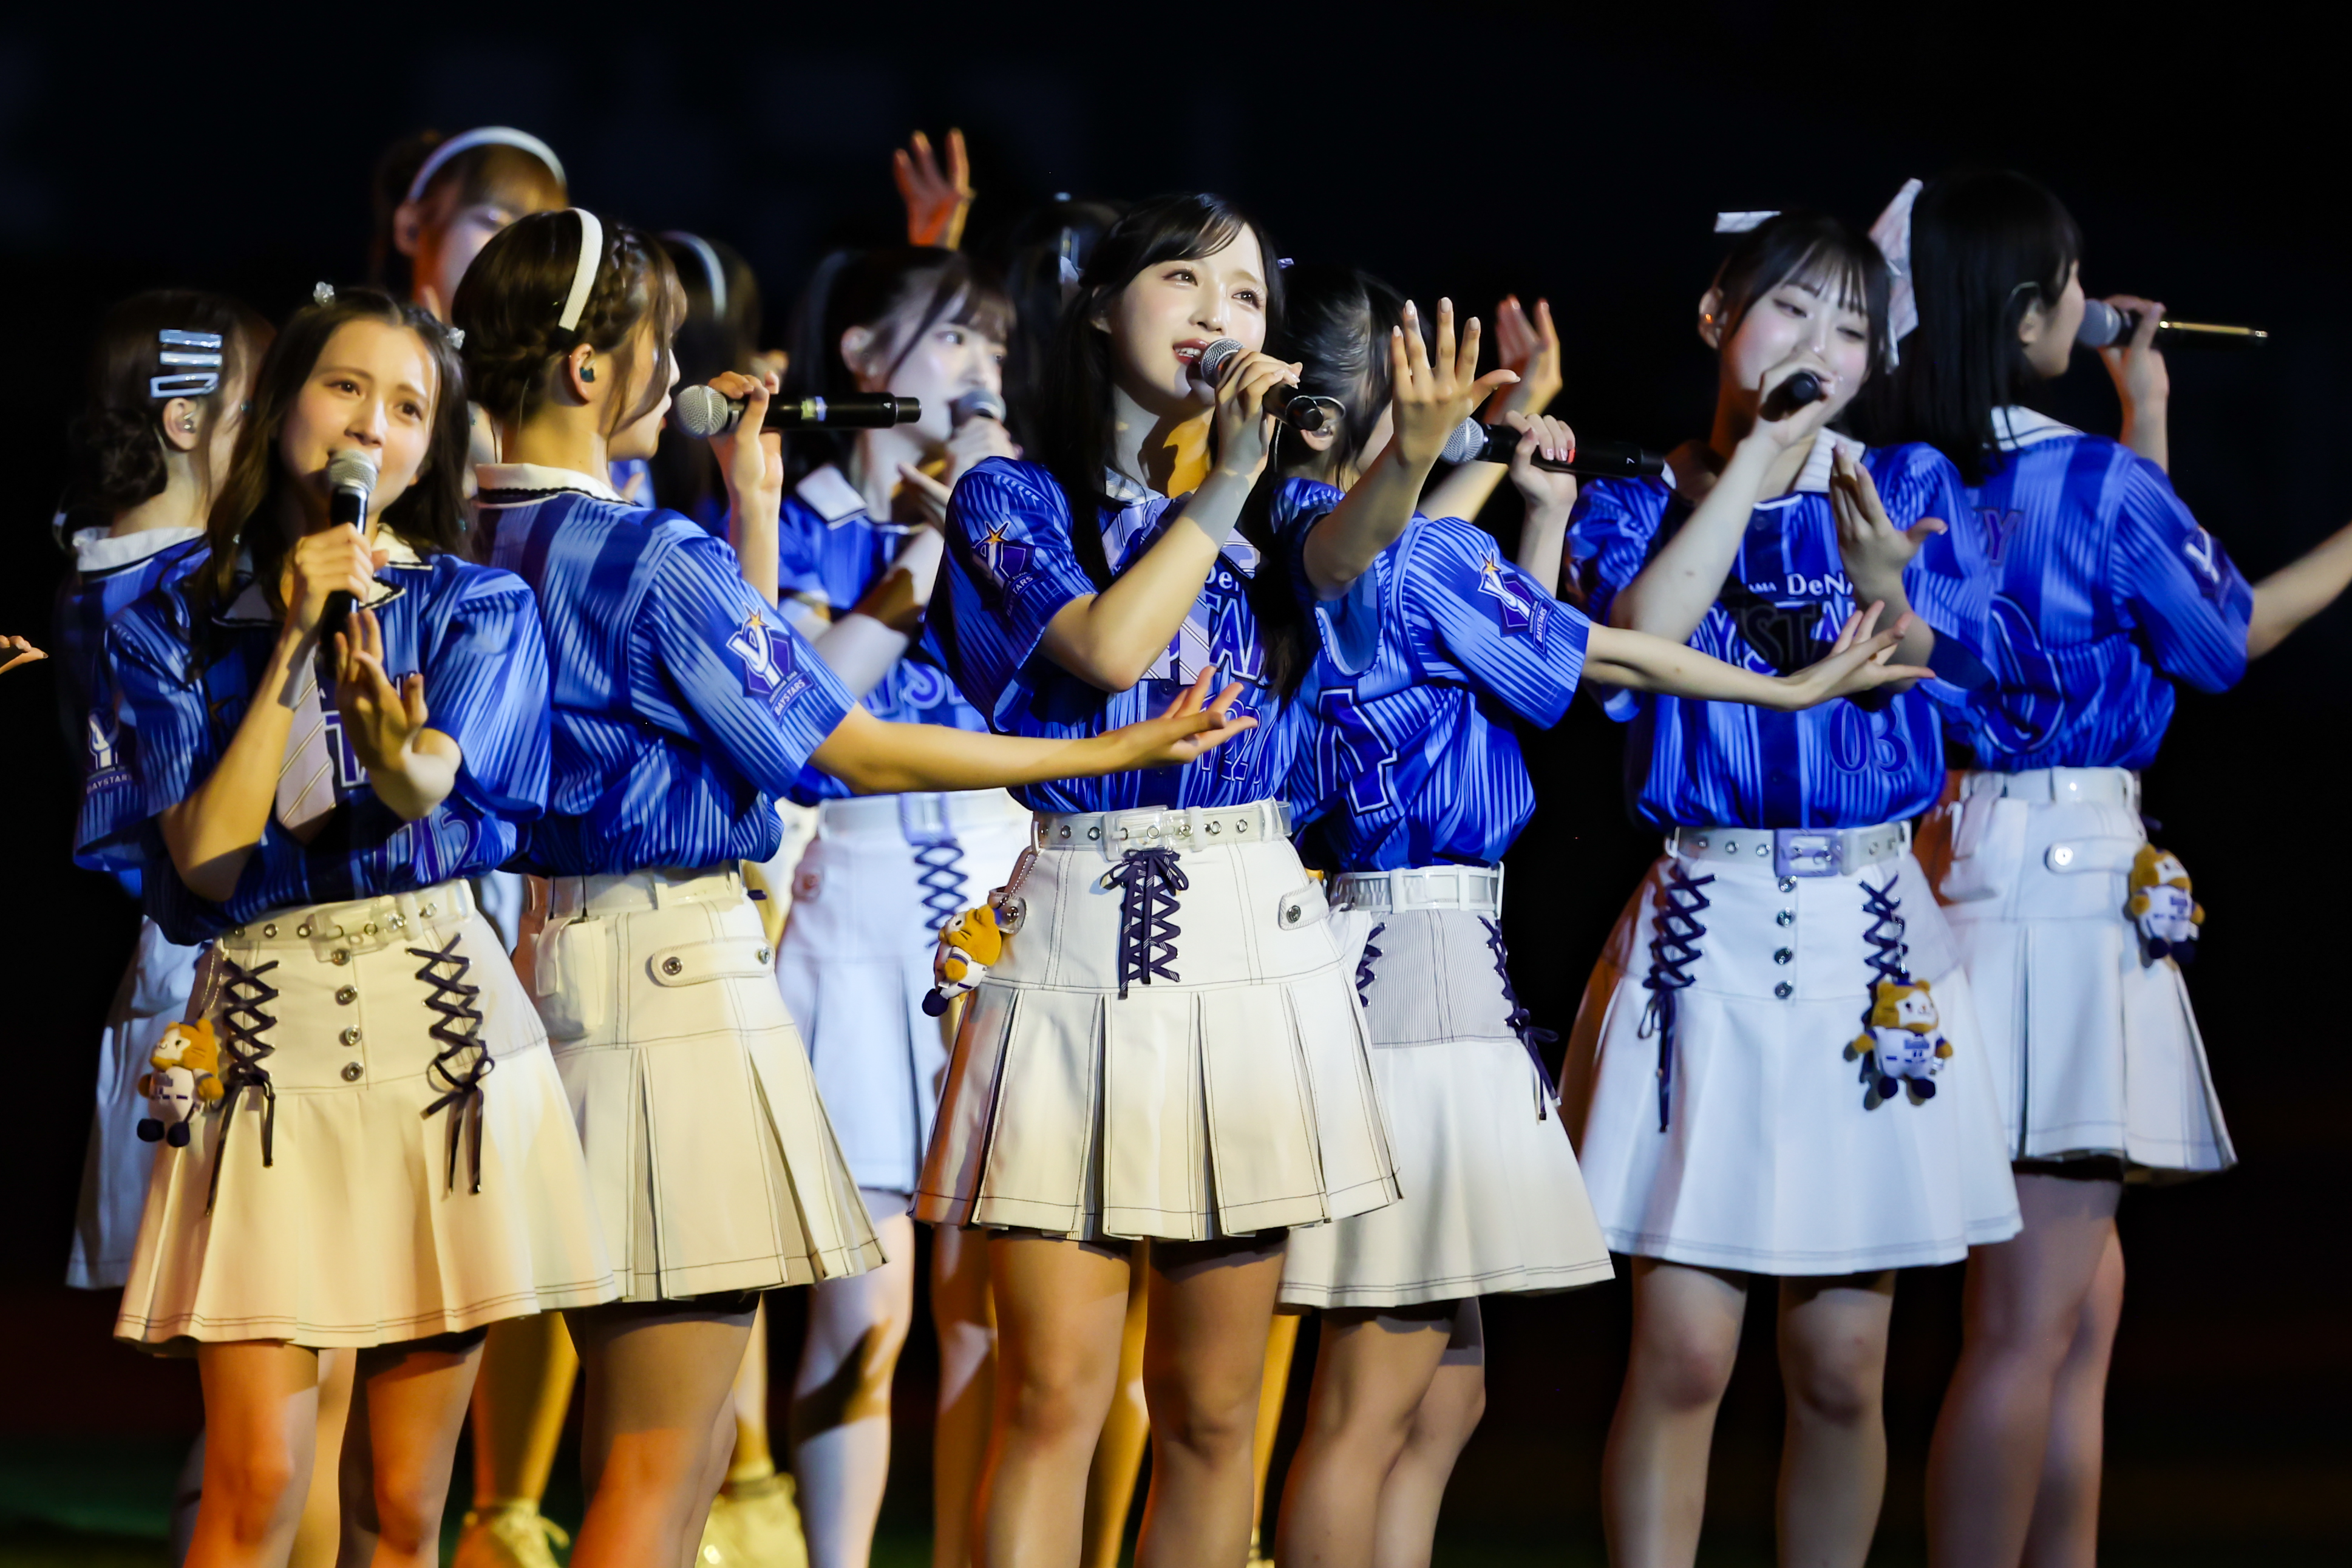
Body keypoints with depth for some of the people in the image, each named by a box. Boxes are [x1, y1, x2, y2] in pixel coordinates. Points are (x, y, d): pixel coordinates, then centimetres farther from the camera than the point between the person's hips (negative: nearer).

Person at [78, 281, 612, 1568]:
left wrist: (394, 744, -37)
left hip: (438, 1028, 1)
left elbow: (426, 789, -12)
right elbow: (205, 859, -5)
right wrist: (293, 642, -8)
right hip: (265, 1031, -1)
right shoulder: (179, 625, 8)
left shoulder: (477, 610, 8)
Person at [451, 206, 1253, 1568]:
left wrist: (754, 514, 20)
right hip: (681, 963, -9)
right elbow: (859, 752, -12)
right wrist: (1116, 751, -5)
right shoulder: (652, 558, -17)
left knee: (651, 1450, 16)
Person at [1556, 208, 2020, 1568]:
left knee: (1841, 1368, 3)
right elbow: (1638, 632, -16)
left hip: (1871, 938, 1)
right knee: (1684, 1356, -8)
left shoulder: (1908, 488, 9)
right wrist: (1754, 460, -8)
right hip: (1703, 931, -1)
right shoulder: (1638, 504, 7)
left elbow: (1954, 687, -6)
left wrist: (1884, 591, -25)